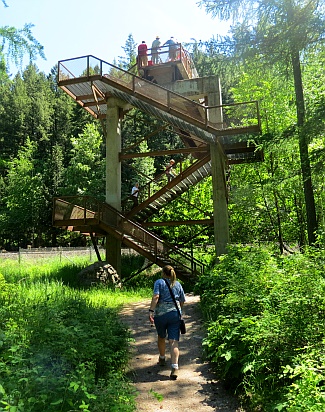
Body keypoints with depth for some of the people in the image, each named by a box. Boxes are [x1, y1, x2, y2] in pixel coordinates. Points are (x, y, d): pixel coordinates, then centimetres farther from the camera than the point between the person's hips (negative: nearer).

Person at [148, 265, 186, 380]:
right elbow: (182, 300, 14)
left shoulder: (159, 282, -1)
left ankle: (162, 359, 42)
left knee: (161, 337, 22)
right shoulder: (178, 284, 11)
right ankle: (175, 368, -12)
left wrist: (151, 311, -19)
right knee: (174, 341, 0)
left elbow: (155, 297, -16)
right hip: (175, 314, 2)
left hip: (160, 314, -2)